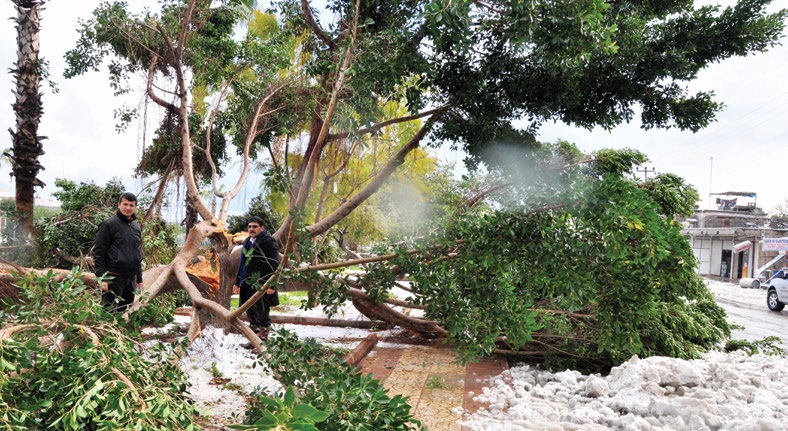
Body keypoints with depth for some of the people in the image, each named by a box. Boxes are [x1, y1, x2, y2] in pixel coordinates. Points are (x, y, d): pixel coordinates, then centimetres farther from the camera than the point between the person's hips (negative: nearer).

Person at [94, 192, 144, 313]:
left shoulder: (136, 227, 15)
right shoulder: (109, 224, -6)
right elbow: (98, 252, -8)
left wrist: (139, 279, 19)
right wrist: (101, 277, -15)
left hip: (130, 279, 7)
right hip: (114, 278, -7)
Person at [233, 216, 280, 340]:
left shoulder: (268, 241, -8)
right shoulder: (247, 242, 17)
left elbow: (274, 264, -14)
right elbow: (242, 262, 24)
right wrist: (237, 281, 22)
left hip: (261, 285, -8)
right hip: (247, 284, 8)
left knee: (261, 311, -4)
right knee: (249, 311, 15)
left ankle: (263, 333, 6)